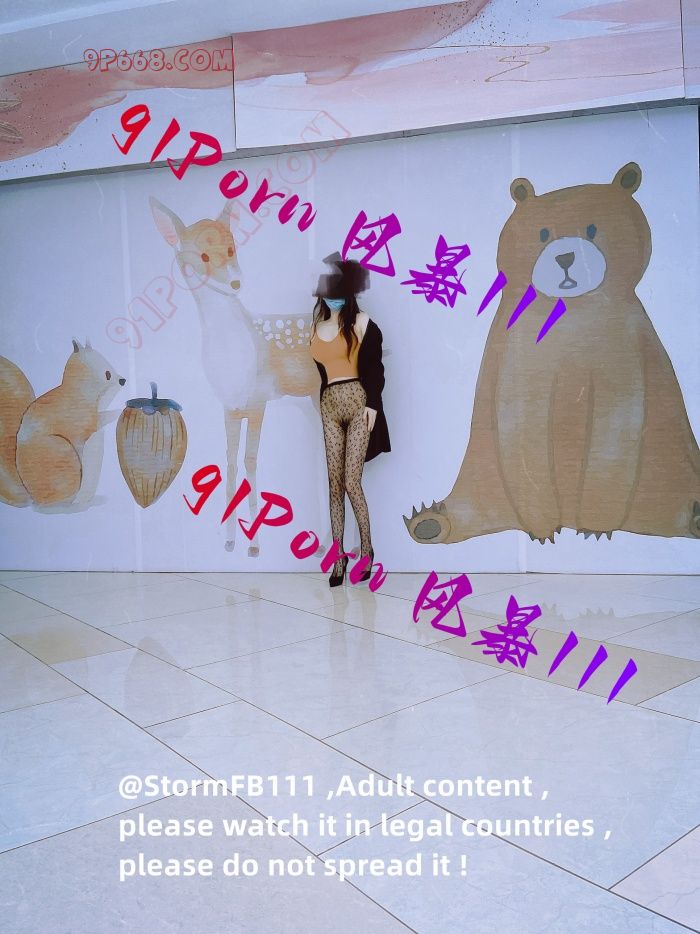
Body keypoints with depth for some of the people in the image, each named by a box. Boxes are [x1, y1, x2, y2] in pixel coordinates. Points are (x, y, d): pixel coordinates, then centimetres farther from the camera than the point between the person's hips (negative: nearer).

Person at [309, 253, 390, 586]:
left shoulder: (361, 322, 2)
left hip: (358, 401, -5)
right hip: (329, 405, 5)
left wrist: (372, 404, -11)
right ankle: (338, 559, 6)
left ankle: (367, 551, 6)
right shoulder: (315, 327, 16)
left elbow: (375, 367, -3)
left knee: (351, 482, -10)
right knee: (334, 484, 2)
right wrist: (325, 404, 16)